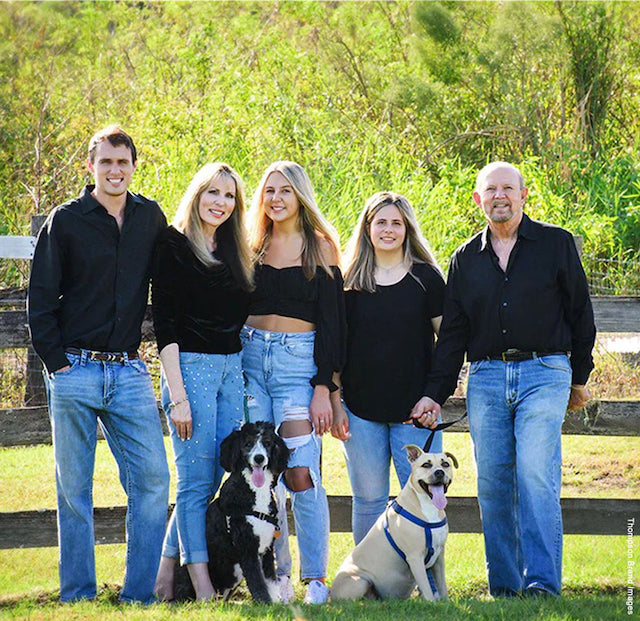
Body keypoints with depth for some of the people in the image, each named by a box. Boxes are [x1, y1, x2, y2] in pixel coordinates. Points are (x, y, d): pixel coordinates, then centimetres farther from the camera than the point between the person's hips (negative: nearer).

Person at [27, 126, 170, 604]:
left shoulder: (150, 218, 9)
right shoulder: (66, 221, 0)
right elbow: (41, 297, 1)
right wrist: (56, 360, -5)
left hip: (129, 372, 2)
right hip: (75, 370, -2)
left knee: (153, 480, -6)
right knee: (75, 489, 2)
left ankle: (139, 593, 2)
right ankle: (78, 596, 10)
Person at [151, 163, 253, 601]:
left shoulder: (235, 251, 15)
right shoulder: (175, 245, -6)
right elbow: (165, 324, -11)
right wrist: (177, 395, -17)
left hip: (232, 367, 7)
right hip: (191, 366, -7)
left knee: (214, 478, 6)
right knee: (196, 481, -7)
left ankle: (167, 571, 15)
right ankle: (202, 586, -6)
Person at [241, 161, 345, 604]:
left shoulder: (320, 247, 2)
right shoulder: (252, 247, 13)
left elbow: (331, 321, -2)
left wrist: (323, 386, -9)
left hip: (300, 360, -4)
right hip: (250, 359, 4)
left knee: (301, 475, -11)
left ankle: (316, 580, -5)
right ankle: (276, 575, 9)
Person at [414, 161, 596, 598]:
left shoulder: (556, 243, 5)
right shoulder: (466, 259, 14)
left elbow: (580, 313, 10)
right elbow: (453, 332, 16)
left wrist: (579, 378, 12)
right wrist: (436, 394, 9)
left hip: (544, 373, -3)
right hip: (486, 377, 4)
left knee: (536, 477, -15)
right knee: (493, 486, 0)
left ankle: (542, 583, -17)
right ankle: (504, 587, 6)